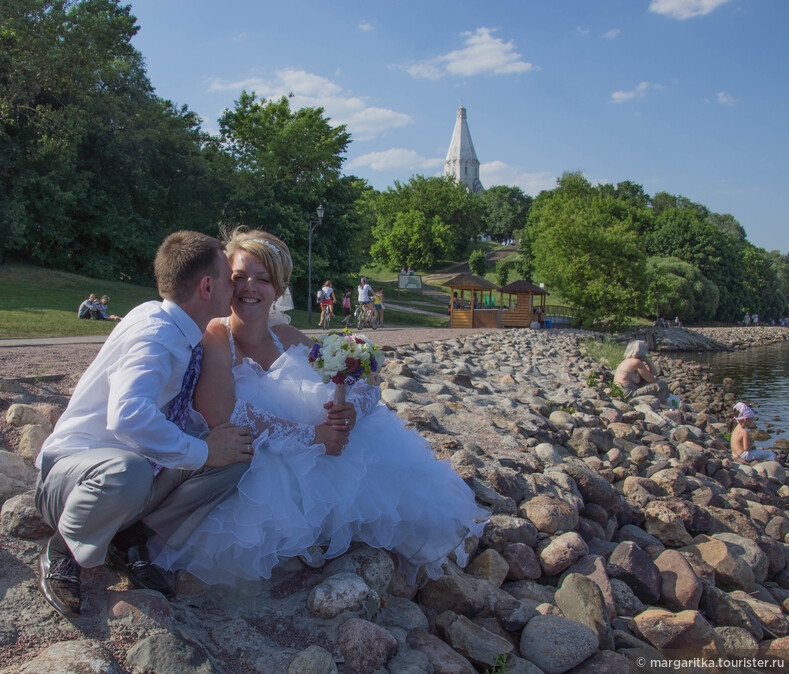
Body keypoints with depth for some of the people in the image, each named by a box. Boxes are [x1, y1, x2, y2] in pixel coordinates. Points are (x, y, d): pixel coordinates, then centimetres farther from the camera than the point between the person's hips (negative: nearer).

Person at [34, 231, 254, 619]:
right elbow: (128, 415, -42)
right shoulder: (154, 333, -25)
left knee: (237, 456, -9)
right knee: (127, 471, -42)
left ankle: (131, 539, 1)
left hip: (136, 471, 8)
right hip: (69, 472, -8)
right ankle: (62, 553, -9)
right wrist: (202, 451, -30)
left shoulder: (180, 333, 2)